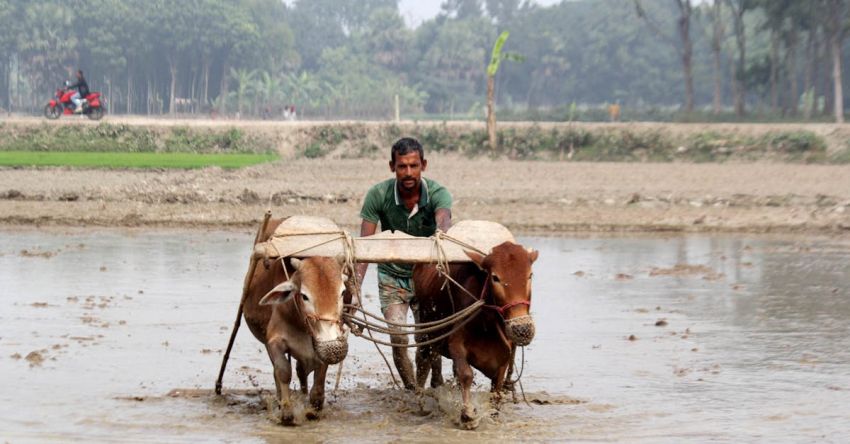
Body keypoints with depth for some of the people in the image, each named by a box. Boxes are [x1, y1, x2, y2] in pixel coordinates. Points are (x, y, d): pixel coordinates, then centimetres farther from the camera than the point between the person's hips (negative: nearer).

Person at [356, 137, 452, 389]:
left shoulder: (438, 194, -20)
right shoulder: (378, 195, -17)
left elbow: (444, 221, -42)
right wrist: (356, 283, -34)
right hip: (391, 276, 0)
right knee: (398, 338, -11)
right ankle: (412, 391, 5)